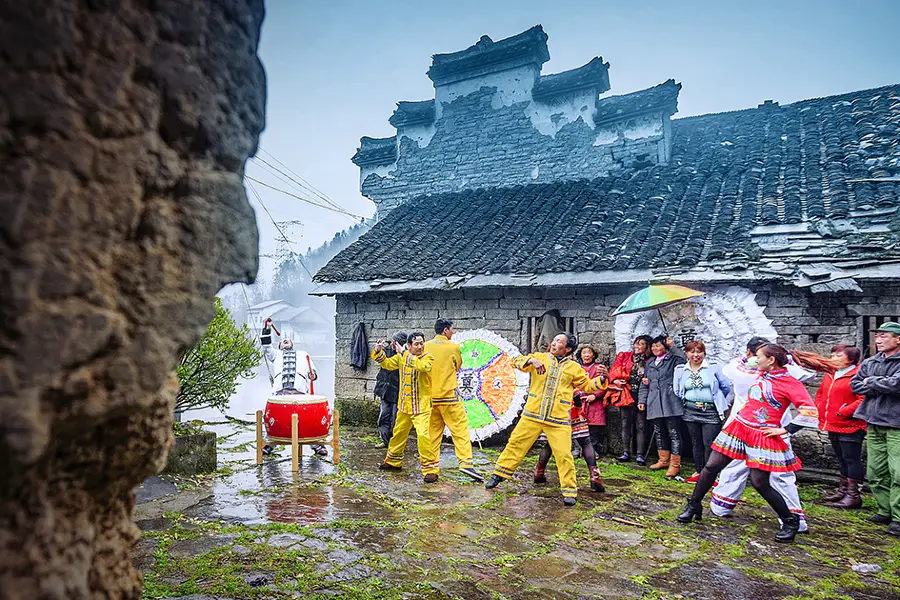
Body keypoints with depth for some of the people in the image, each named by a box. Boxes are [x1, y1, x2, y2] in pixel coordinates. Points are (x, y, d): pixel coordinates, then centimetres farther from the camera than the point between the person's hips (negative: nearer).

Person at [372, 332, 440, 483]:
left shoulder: (428, 358, -11)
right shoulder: (402, 356, 5)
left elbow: (422, 366, -32)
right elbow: (387, 364, 7)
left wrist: (404, 352, -33)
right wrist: (379, 351, -9)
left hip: (421, 406, -6)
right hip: (404, 405, 6)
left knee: (422, 435, -18)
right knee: (398, 433, 20)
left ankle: (430, 469, -8)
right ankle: (393, 461, 41)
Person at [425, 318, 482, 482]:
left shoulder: (425, 346, 1)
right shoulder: (453, 347, -7)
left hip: (430, 397, 5)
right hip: (449, 396, -4)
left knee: (433, 431, 13)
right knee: (460, 430, -1)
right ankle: (466, 463, -9)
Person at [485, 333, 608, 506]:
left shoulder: (574, 368, 9)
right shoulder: (540, 357, 7)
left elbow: (587, 386, 17)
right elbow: (516, 361, -1)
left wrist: (601, 380, -2)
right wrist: (532, 360, -20)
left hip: (558, 420, -1)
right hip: (532, 415, 1)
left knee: (564, 454, -5)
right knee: (515, 444, 7)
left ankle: (569, 491, 11)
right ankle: (498, 475, 23)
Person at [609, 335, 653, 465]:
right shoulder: (623, 356, 9)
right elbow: (613, 371, 5)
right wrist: (616, 380, -12)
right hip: (626, 394, 1)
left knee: (641, 425, -2)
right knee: (626, 424, 6)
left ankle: (640, 454, 2)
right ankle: (626, 453, 12)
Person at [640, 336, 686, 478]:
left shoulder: (673, 359, 2)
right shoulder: (649, 363, 20)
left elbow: (684, 359, -22)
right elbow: (644, 384, 22)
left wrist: (672, 347, -17)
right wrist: (642, 400, 16)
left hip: (671, 403, -6)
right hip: (655, 404, 6)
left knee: (674, 433, -3)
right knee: (659, 433, 13)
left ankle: (675, 464, 2)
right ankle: (663, 460, 26)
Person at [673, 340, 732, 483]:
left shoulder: (714, 367, -3)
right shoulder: (680, 369, 6)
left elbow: (726, 386, 3)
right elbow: (677, 390, 16)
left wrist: (716, 400, 11)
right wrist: (686, 401, 10)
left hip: (711, 411, -3)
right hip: (691, 411, 3)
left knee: (709, 444, -5)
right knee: (696, 443, 11)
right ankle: (698, 472, 21)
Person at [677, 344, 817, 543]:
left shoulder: (791, 383, -11)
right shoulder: (761, 376, 10)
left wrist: (784, 430, -14)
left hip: (762, 436, -6)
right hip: (739, 427, 6)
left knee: (760, 483, -3)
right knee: (711, 467, 3)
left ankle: (790, 521, 20)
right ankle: (694, 505, 17)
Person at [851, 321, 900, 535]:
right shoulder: (870, 362, 13)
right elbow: (855, 385, 7)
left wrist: (872, 381, -5)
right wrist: (882, 387, -7)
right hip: (875, 424, 6)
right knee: (875, 473, 10)